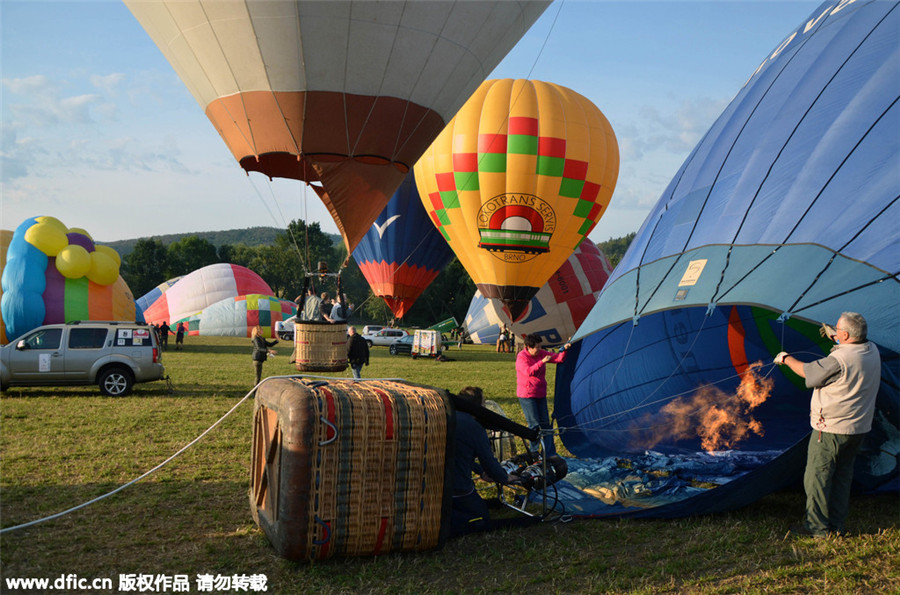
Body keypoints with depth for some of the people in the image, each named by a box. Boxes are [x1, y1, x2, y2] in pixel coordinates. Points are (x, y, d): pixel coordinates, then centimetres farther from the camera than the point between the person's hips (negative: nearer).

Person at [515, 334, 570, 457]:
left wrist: (564, 350, -14)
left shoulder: (541, 353, 5)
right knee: (534, 425, -7)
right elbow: (529, 372, -29)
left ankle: (550, 454, 13)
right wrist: (542, 362, -34)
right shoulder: (521, 357, -14)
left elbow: (558, 358, 5)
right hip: (527, 395, -7)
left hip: (540, 394, 7)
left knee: (545, 424, 8)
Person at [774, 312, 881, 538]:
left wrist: (786, 359, 6)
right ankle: (837, 524, 25)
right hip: (860, 427, 9)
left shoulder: (838, 360, -25)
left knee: (817, 475, 2)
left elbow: (807, 371, -12)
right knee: (843, 474, 17)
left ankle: (816, 526, 9)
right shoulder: (872, 351, 1)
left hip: (831, 428, -9)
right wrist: (835, 337, 32)